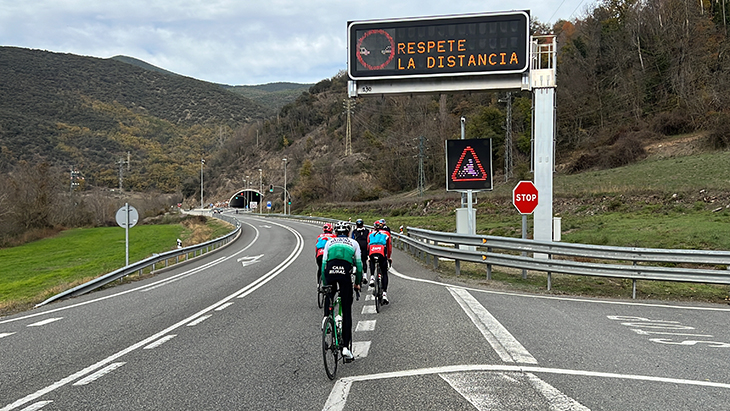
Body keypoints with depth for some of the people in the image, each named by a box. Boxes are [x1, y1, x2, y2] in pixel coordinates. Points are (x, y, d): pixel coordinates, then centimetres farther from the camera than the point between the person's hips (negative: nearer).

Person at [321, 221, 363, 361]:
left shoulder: (329, 242, 25)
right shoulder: (354, 243, 23)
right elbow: (359, 265, 18)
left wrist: (324, 283, 24)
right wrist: (358, 283, 28)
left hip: (330, 273, 1)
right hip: (345, 274, -1)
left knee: (328, 298, 31)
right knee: (347, 312, 4)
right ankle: (345, 347, 1)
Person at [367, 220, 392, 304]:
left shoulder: (371, 233, 28)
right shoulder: (386, 233, 26)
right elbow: (389, 246, 30)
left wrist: (369, 256, 48)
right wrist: (388, 257, 44)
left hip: (372, 252, 1)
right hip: (382, 253, -1)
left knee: (372, 262, 39)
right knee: (384, 274, 11)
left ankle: (372, 277, 17)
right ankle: (384, 294, -2)